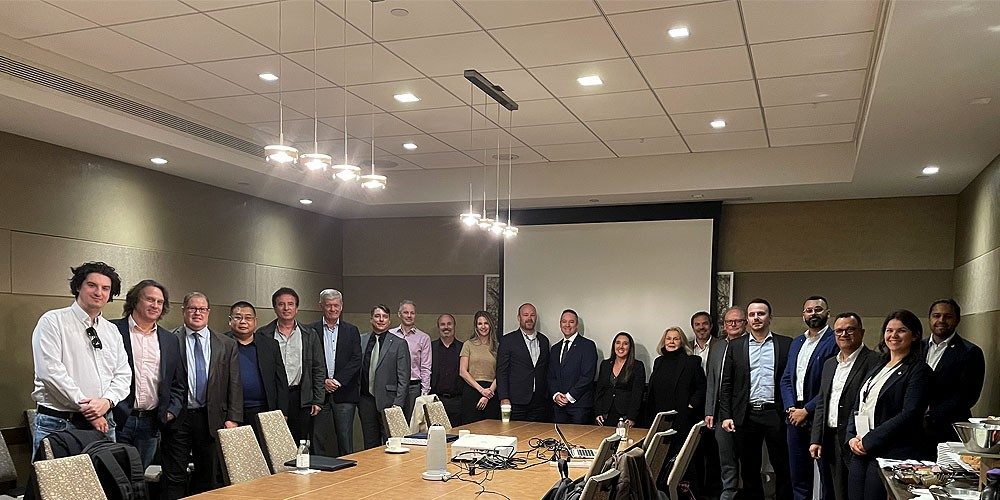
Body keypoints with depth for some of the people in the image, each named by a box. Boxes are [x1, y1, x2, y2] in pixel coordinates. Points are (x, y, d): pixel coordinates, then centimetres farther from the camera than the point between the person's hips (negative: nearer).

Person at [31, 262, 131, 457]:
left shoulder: (112, 331, 14)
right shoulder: (53, 321, -3)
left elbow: (123, 374, 10)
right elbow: (50, 371, -14)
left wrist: (107, 401, -11)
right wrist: (84, 407, -15)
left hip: (103, 424, 5)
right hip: (58, 424, -5)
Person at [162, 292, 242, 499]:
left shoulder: (227, 345, 7)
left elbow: (234, 385, 5)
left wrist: (233, 418, -2)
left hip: (212, 418, 3)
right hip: (178, 418, -2)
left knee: (207, 476, 11)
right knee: (175, 477, 2)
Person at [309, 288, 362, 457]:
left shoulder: (351, 331, 8)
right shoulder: (311, 331, 5)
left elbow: (356, 360, 0)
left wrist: (338, 380, -11)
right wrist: (323, 381, -12)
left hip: (344, 393, 0)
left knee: (345, 438, 4)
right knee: (318, 437, 3)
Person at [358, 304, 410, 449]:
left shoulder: (399, 343, -2)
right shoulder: (361, 341, 8)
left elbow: (403, 377, -4)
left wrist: (398, 404, -10)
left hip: (388, 400, -3)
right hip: (366, 399, 3)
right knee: (370, 445, 9)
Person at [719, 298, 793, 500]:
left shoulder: (786, 344, 4)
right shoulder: (735, 346, 8)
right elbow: (726, 384, 7)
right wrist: (726, 416, -1)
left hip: (775, 414, -1)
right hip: (746, 415, 2)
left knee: (782, 467, 3)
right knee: (749, 469, 9)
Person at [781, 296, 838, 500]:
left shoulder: (835, 341, -8)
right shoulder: (797, 342, 16)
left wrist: (806, 410, -13)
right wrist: (791, 408, -1)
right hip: (795, 416, 7)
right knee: (798, 477, 12)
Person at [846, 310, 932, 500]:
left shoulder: (918, 370, -4)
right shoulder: (877, 368, 19)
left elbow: (909, 415, -14)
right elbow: (858, 407, 19)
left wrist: (868, 441, -15)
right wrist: (852, 438, 2)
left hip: (892, 454, -7)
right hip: (859, 454, 7)